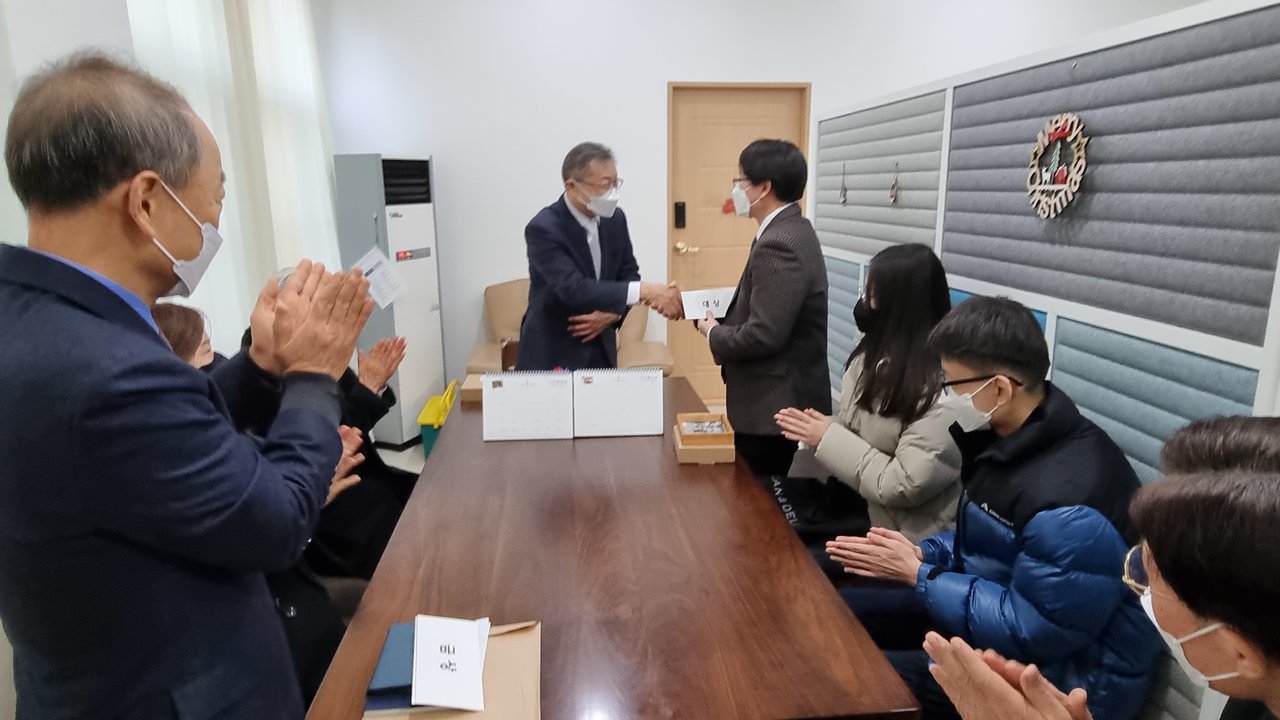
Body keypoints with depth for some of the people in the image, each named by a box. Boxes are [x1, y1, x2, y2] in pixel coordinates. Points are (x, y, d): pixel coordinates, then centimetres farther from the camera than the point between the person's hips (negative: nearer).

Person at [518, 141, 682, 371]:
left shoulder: (615, 218, -2)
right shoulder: (543, 228, -21)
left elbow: (628, 275, 7)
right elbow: (573, 289, -31)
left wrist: (613, 313, -13)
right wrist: (643, 291, -38)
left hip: (601, 349, 5)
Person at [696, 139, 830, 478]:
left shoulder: (779, 244, -24)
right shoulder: (790, 231, 9)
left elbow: (763, 335, -28)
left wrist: (714, 333, -11)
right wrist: (723, 315, 4)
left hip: (776, 408, -10)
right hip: (783, 401, 10)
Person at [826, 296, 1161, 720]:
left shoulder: (1071, 500, -32)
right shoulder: (1008, 437, -2)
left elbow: (1034, 634, -27)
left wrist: (919, 576, -19)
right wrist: (922, 554, -6)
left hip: (1061, 675, -9)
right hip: (996, 609, 9)